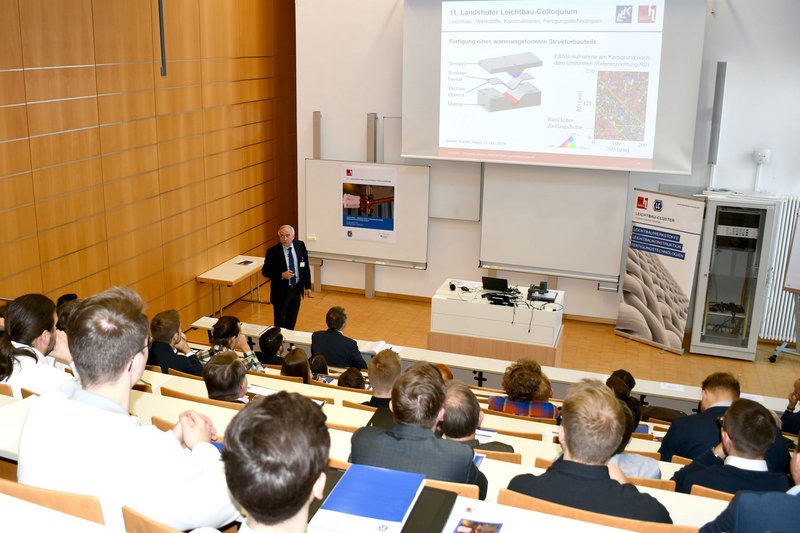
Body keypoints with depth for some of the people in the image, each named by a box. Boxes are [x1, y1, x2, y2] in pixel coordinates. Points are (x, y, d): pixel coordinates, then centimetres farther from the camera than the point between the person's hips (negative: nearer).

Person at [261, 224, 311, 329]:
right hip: (281, 291, -4)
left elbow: (306, 267, 5)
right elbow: (265, 272, -10)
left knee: (292, 322, 16)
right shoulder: (273, 252, -16)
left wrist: (307, 286, 4)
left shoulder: (300, 245, -4)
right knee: (279, 322, 6)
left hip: (297, 289, 4)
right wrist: (282, 275, -23)